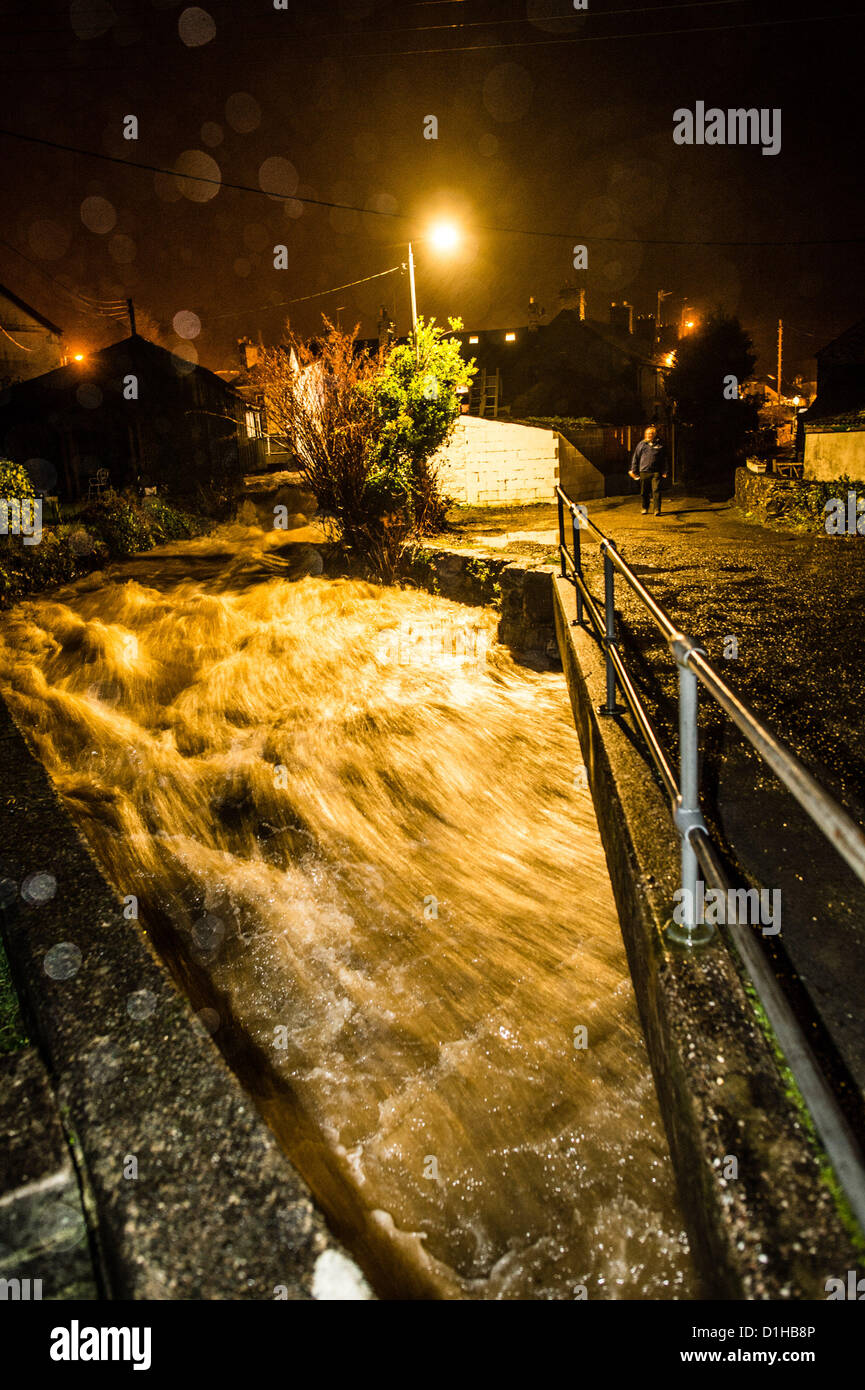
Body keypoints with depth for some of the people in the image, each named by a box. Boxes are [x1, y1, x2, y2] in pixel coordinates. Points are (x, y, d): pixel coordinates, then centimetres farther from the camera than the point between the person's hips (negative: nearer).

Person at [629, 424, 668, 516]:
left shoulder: (660, 444, 6)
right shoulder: (641, 444, 8)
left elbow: (664, 459, 10)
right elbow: (635, 457, 13)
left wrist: (664, 471, 5)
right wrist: (633, 470, 10)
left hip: (656, 472, -2)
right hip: (644, 471, 2)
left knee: (656, 490, -9)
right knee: (644, 491, 8)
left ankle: (657, 509, -6)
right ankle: (645, 508, 25)